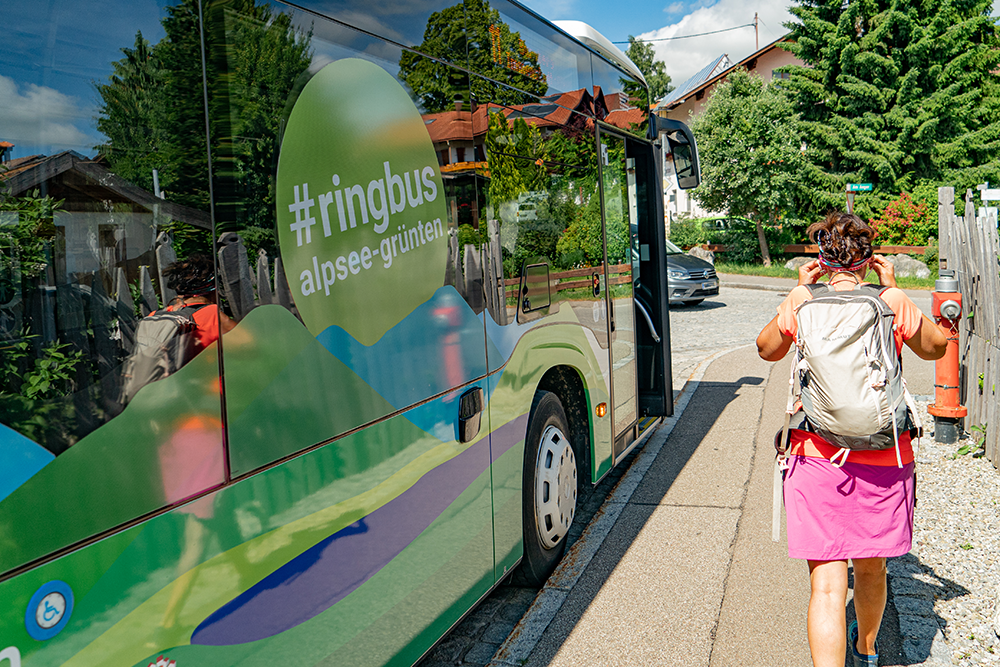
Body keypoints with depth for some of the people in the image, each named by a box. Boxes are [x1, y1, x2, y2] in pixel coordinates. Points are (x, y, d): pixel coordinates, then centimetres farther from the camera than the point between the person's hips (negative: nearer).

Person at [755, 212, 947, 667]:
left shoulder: (801, 302, -3)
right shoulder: (893, 303, -2)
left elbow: (767, 350, 15)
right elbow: (935, 348, 17)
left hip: (818, 455, -2)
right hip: (885, 458, 2)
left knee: (827, 585, -1)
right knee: (871, 568, 25)